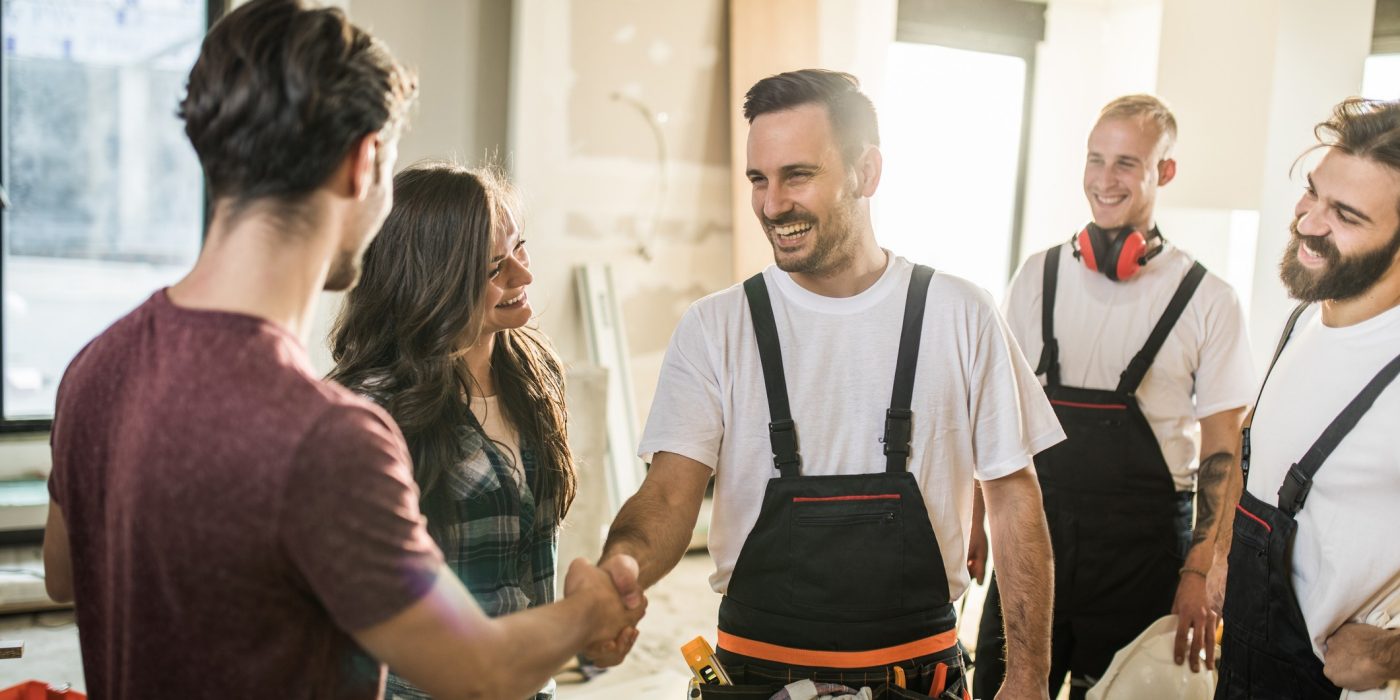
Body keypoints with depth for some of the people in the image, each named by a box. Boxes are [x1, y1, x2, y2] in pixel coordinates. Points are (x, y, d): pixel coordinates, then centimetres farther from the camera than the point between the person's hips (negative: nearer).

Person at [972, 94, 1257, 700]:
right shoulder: (1038, 277, 4)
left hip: (1142, 551, -2)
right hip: (1032, 535, 2)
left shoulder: (1207, 301, -4)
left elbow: (1221, 451, -2)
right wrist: (977, 524, 5)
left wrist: (1200, 575, -8)